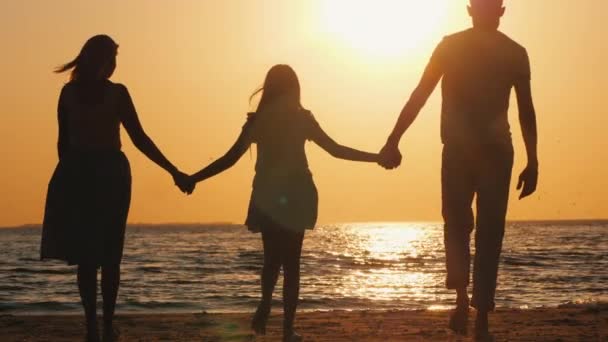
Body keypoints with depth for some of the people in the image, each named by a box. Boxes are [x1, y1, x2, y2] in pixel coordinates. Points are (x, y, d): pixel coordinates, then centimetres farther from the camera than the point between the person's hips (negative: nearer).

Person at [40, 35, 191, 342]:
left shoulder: (68, 92, 2)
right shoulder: (117, 93, -6)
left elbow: (63, 142, 3)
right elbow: (140, 140, -9)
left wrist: (70, 176, 13)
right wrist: (173, 171, -6)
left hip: (77, 174, 2)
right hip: (110, 174, -2)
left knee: (85, 254, 6)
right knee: (109, 255, 7)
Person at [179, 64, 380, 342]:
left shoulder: (258, 120, 1)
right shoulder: (301, 118, -1)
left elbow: (230, 158, -2)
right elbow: (335, 150, -1)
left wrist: (193, 179, 5)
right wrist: (378, 157, 6)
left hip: (267, 198, 1)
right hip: (296, 196, -1)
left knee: (272, 258, 16)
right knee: (291, 262, 5)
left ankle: (265, 306, -10)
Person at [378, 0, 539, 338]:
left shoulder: (451, 46, 4)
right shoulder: (515, 53, 6)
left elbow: (420, 96, -1)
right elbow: (527, 111, 2)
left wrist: (394, 141, -1)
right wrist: (532, 162, 5)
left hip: (459, 152, 0)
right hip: (497, 152, 0)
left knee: (457, 226, 14)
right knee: (489, 235, 6)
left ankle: (463, 296, -10)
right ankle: (482, 319, 2)